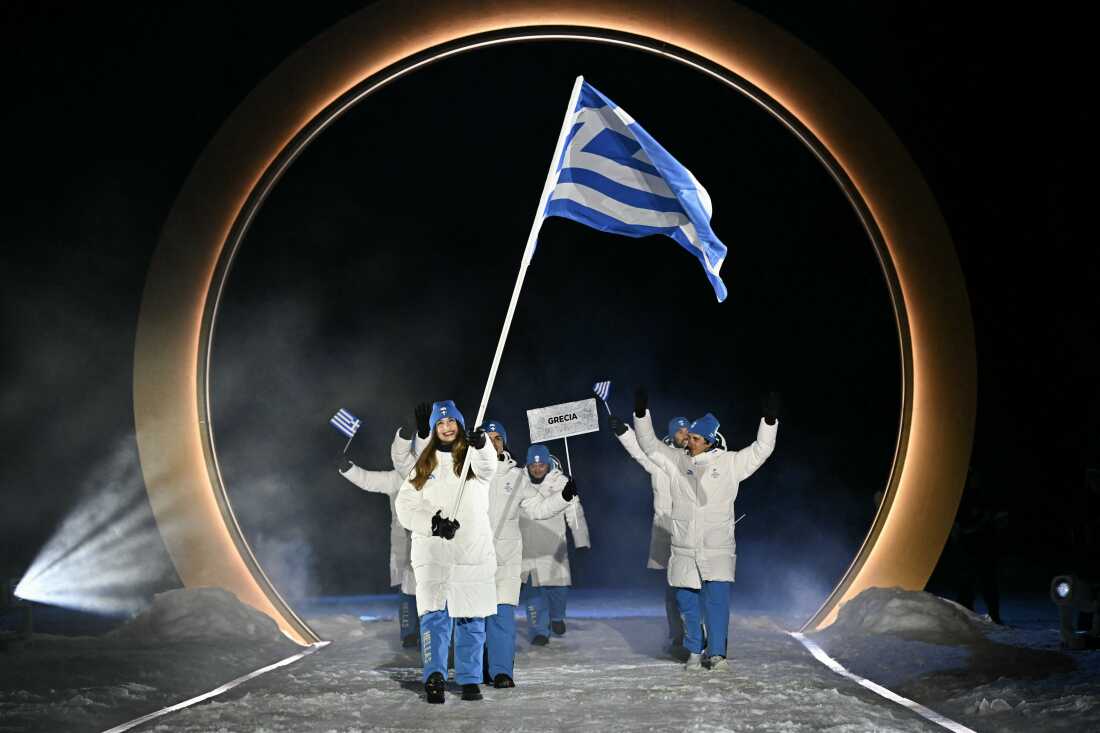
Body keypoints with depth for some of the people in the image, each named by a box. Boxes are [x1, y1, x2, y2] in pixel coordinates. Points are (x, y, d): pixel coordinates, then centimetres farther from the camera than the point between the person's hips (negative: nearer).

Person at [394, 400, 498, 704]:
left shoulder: (473, 456, 6)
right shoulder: (424, 464, 13)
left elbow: (488, 465, -20)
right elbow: (405, 505, 5)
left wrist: (481, 445, -42)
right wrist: (433, 523, -12)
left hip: (474, 550, 0)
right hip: (433, 550, 1)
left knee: (471, 617, 5)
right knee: (434, 614, -11)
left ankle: (470, 679, 14)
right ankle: (434, 676, -18)